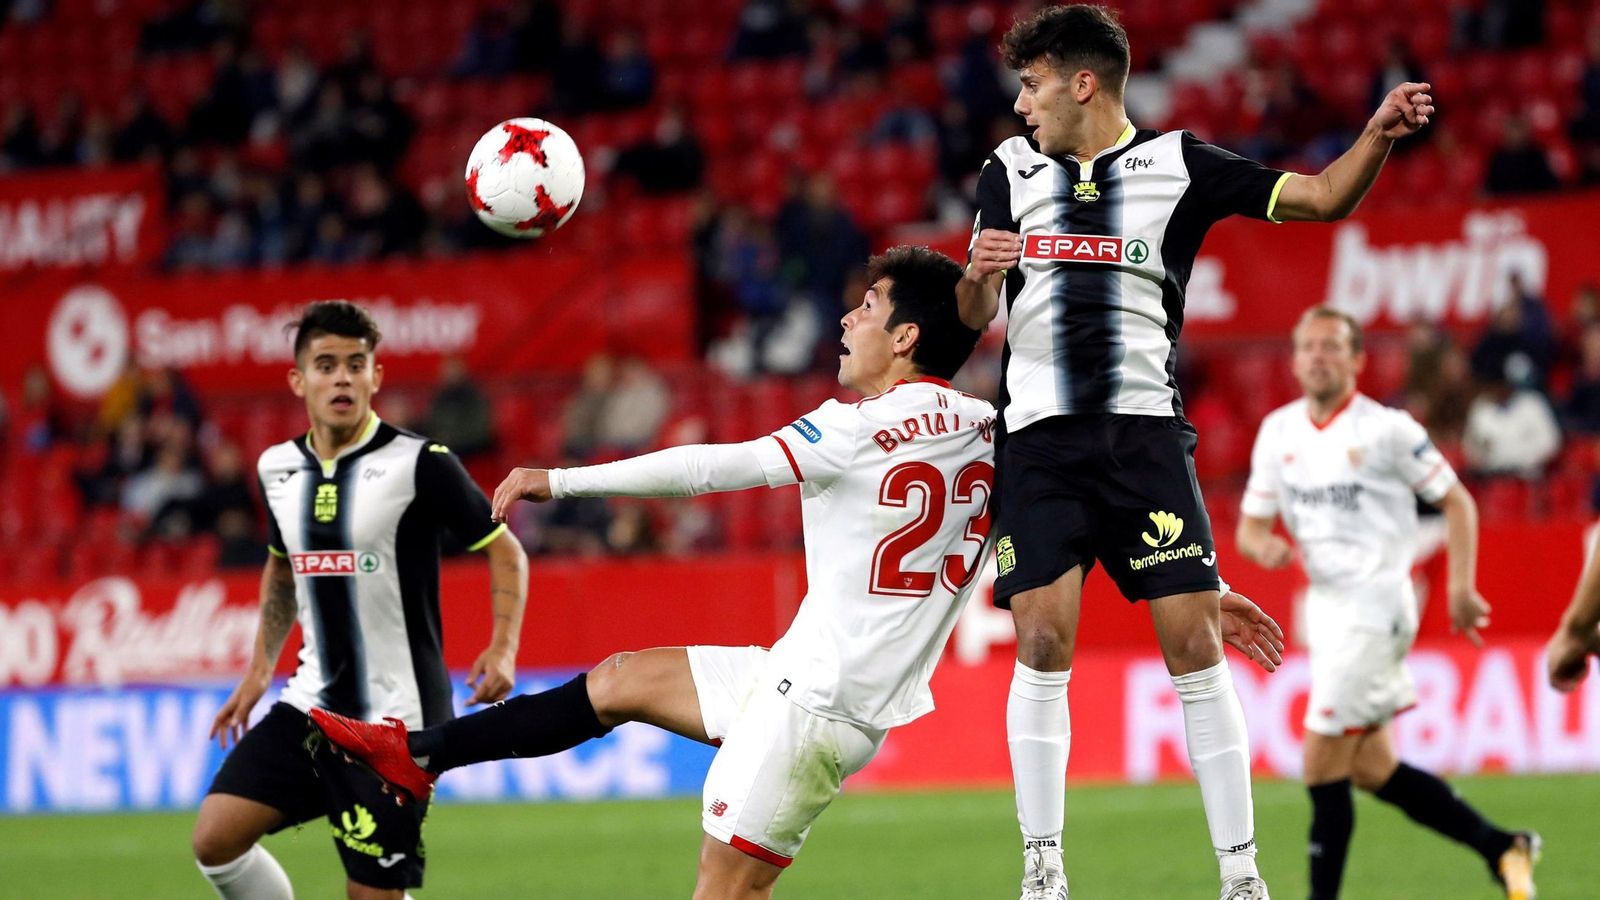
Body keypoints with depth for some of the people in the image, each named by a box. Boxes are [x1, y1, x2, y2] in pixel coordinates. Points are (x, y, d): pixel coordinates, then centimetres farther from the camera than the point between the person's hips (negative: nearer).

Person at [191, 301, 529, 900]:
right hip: (312, 705, 6)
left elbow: (505, 551, -4)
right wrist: (260, 669, 20)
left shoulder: (418, 463, -11)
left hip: (396, 716, -6)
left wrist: (503, 649, -17)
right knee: (216, 839, -8)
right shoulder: (278, 468, 6)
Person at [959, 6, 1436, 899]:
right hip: (1040, 439, 2)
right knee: (1044, 646, -7)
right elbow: (975, 316, 12)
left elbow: (1321, 197, 2)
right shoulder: (1009, 169, 11)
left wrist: (1378, 135, -17)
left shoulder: (1179, 163, 3)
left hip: (1146, 432, -2)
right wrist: (979, 273, -11)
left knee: (1195, 644, -7)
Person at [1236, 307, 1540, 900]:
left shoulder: (1386, 429, -8)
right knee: (1371, 770, 9)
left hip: (1374, 602, -7)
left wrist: (1461, 587, -9)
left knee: (1323, 767, -10)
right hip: (1325, 605, 7)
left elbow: (1456, 502, -1)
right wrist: (1262, 545, -10)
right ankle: (1503, 849, 21)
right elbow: (1250, 524, 13)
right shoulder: (1278, 431, 9)